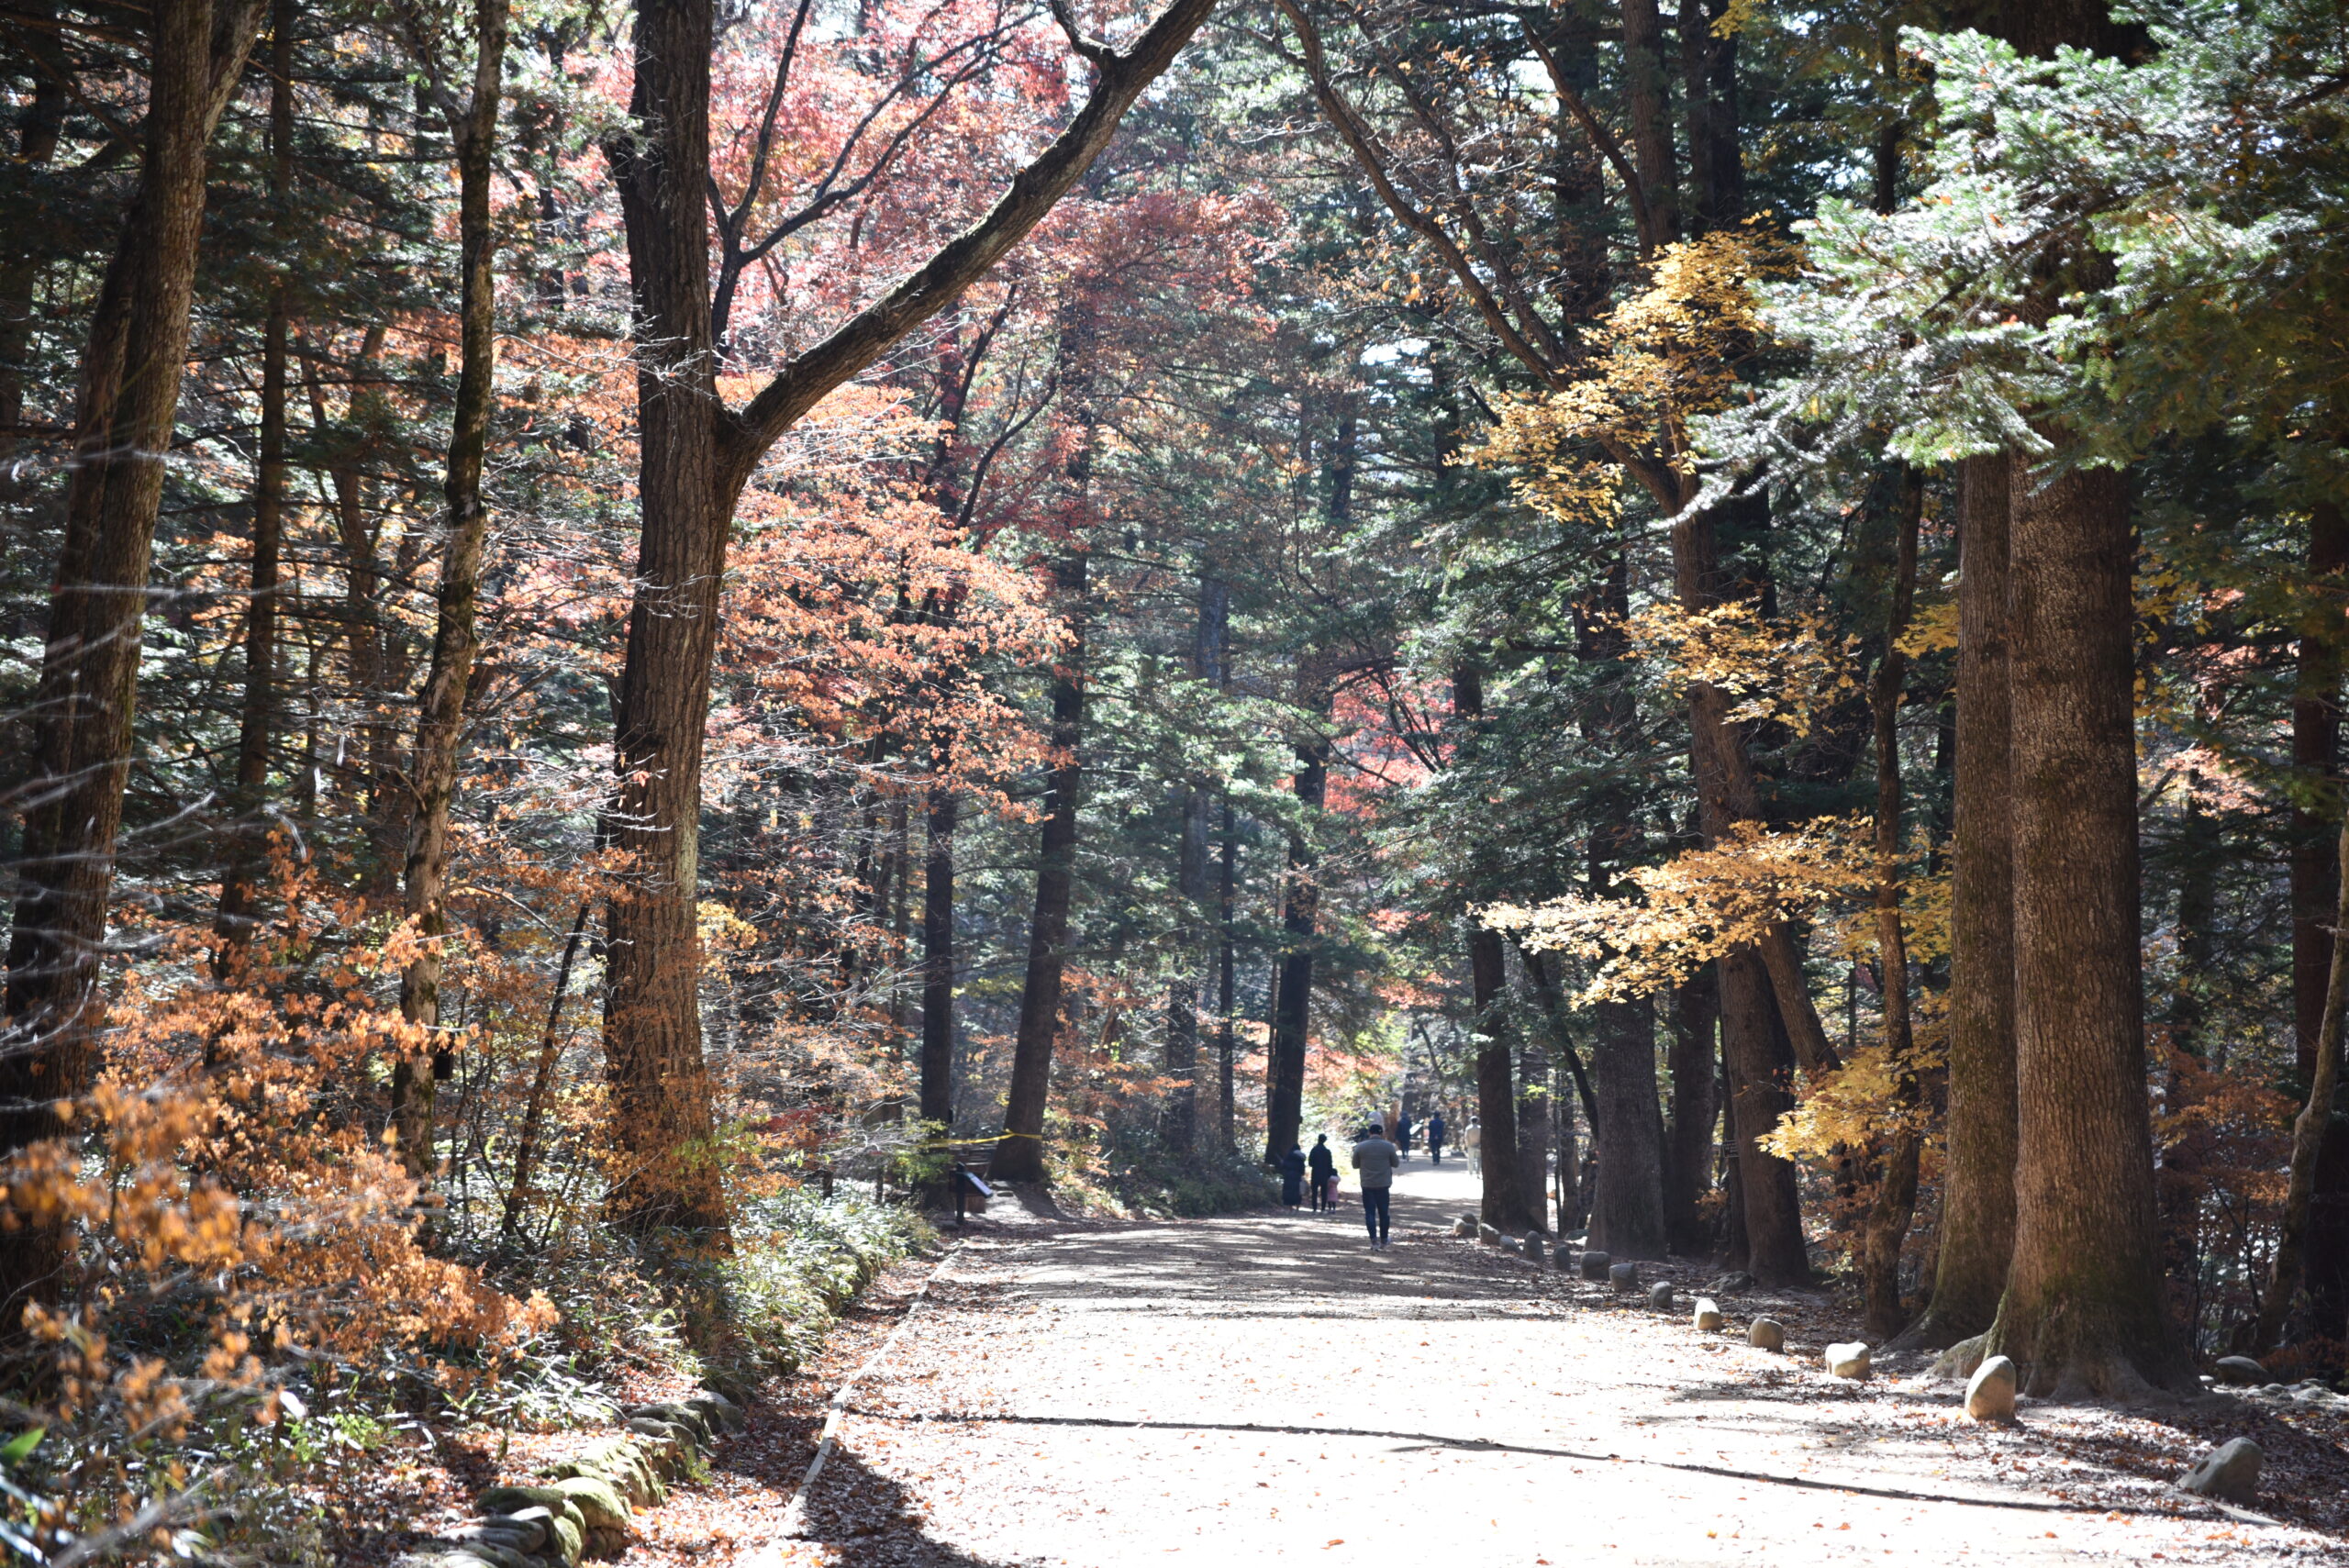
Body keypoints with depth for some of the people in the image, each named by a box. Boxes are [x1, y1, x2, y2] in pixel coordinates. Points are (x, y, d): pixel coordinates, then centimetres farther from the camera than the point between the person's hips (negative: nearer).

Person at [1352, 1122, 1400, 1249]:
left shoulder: (1360, 1147, -4)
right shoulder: (1388, 1146, -5)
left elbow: (1355, 1165, 4)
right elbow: (1396, 1163, 5)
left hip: (1367, 1185, 0)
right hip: (1384, 1185, 1)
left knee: (1370, 1213, 2)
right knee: (1383, 1213, 11)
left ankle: (1374, 1240, -12)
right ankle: (1383, 1242, 17)